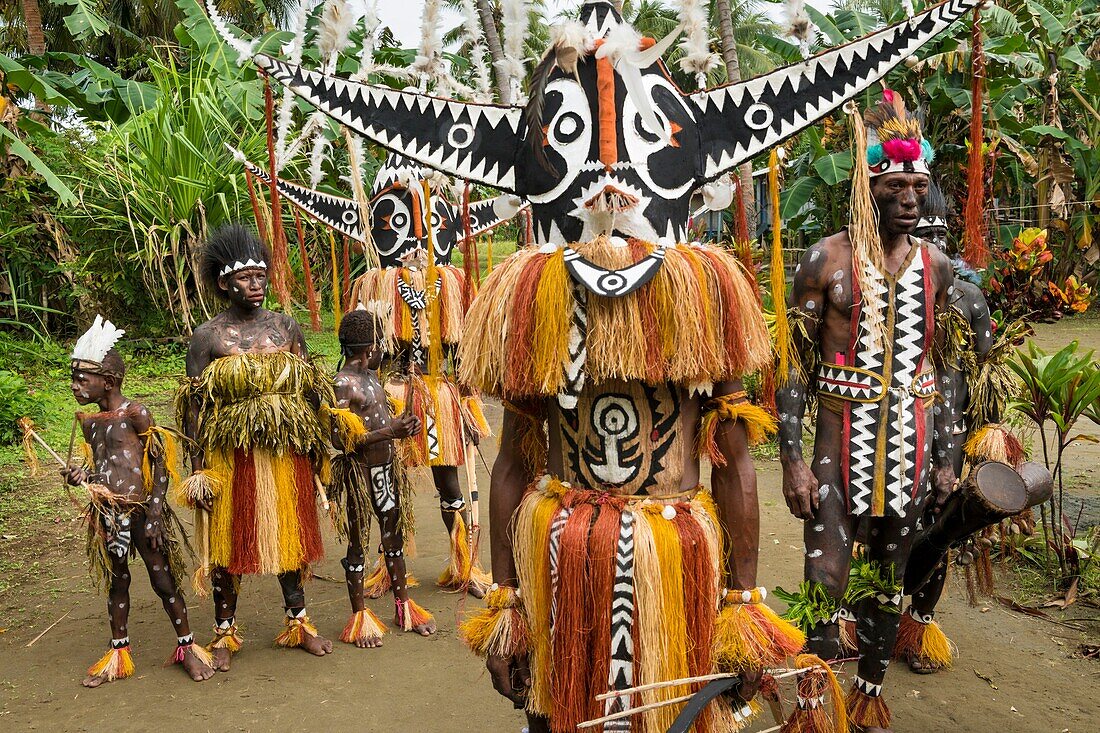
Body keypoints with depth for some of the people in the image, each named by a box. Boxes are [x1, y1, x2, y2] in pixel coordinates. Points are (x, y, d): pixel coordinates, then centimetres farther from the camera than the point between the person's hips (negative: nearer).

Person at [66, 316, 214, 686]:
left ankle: (187, 647, 18)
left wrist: (155, 512, -14)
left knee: (163, 579, 3)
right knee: (116, 582, 17)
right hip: (107, 513, 6)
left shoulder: (135, 414, -11)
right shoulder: (89, 422, 8)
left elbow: (160, 465, -11)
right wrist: (81, 476, -2)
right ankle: (118, 653, 31)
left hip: (141, 511, -6)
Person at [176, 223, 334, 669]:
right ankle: (224, 633, 24)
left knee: (290, 535, 12)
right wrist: (198, 469, -7)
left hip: (286, 453, 3)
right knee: (228, 543, 7)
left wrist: (317, 448, 7)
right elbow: (195, 407, -3)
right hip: (231, 456, -2)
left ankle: (298, 623, 28)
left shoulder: (286, 327, 4)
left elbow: (310, 393, 8)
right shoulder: (207, 337, -3)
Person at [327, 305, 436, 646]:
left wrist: (400, 425, 6)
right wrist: (391, 432, -27)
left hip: (385, 468, 9)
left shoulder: (371, 376, 9)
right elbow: (340, 440, -25)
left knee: (394, 534, 17)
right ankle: (360, 615, 19)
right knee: (357, 542, 5)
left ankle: (403, 604, 31)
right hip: (359, 473, -9)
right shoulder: (343, 384, -19)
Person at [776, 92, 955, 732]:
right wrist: (792, 460, -12)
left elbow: (940, 368, 12)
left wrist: (946, 458, 9)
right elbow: (794, 366, -6)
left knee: (891, 580, 15)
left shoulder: (936, 265, 6)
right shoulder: (827, 260, -6)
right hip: (842, 446, -4)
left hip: (912, 449, 4)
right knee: (825, 586, -4)